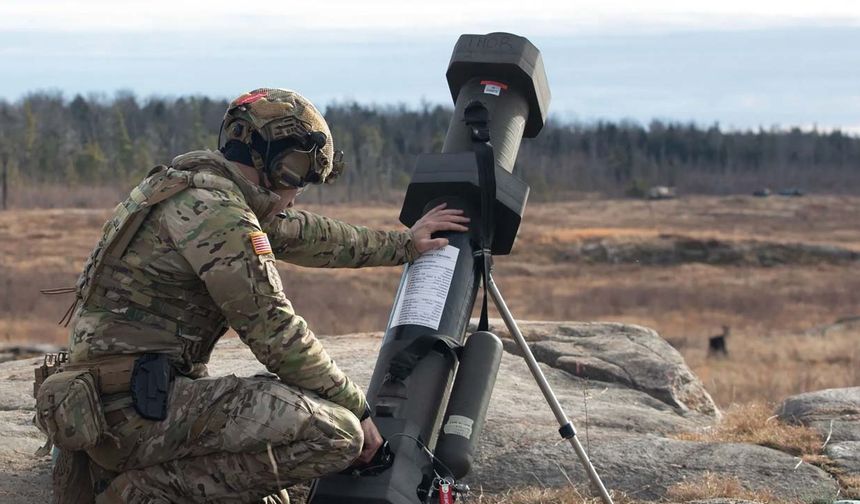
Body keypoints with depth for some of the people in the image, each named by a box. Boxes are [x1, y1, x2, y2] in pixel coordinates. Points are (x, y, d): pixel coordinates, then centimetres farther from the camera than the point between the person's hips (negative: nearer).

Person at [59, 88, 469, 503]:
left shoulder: (198, 185, 16)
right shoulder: (215, 211, -14)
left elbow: (302, 235, 30)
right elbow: (277, 335, -14)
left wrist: (403, 245, 39)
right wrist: (357, 409, -4)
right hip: (138, 408, -10)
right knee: (336, 432, -18)